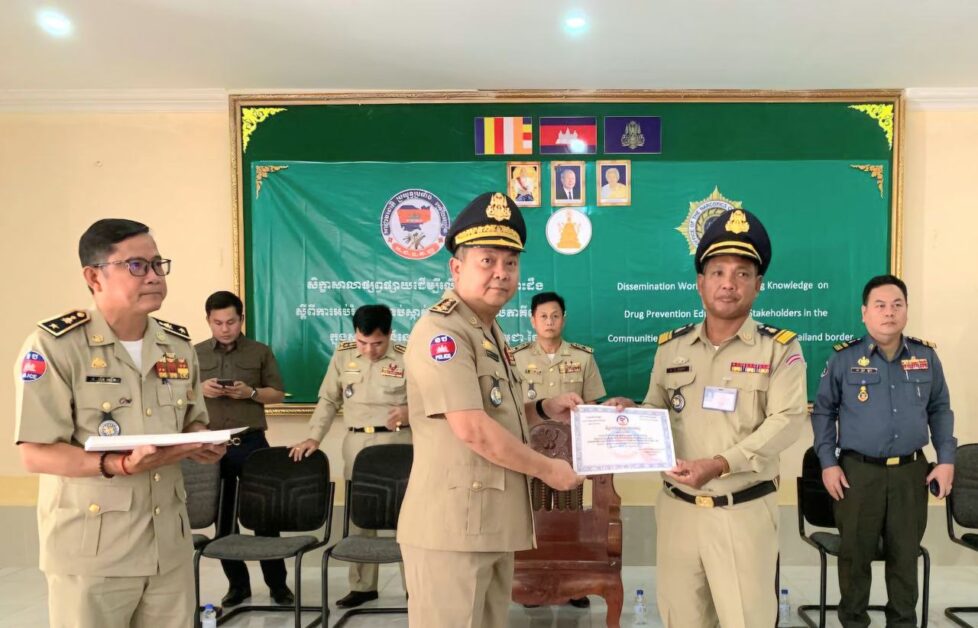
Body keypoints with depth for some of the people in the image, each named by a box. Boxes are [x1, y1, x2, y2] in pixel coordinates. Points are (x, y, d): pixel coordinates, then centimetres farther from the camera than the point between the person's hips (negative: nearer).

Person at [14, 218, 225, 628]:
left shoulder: (179, 345, 8)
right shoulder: (54, 345, -11)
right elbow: (35, 454, -13)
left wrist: (202, 443, -7)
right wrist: (121, 465, -27)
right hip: (90, 549, -5)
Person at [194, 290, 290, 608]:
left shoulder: (260, 352, 4)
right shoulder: (195, 354, 8)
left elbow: (278, 393, 5)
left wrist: (251, 392, -13)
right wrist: (200, 390, -11)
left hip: (251, 442, -2)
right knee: (223, 516, 9)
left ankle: (278, 584, 13)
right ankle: (237, 583, 22)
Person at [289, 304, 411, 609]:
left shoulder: (406, 358, -6)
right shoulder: (342, 355, 4)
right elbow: (328, 401, 9)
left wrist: (409, 413, -23)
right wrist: (314, 437, 0)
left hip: (398, 443, -3)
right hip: (357, 443, 3)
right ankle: (362, 585, 23)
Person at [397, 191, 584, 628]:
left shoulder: (490, 332, 16)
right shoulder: (442, 331, -16)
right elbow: (473, 429, -23)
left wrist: (543, 410, 10)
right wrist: (547, 469, -12)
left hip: (492, 522, 10)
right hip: (452, 525, -10)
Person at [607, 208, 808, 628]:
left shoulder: (780, 348, -3)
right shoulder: (671, 347, 8)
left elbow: (787, 420, -13)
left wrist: (720, 463, -24)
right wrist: (629, 412, -9)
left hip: (745, 511, -3)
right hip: (677, 508, 4)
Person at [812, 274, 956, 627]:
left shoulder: (926, 356, 4)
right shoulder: (844, 358, -4)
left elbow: (940, 410, 13)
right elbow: (823, 411, 3)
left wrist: (946, 459, 4)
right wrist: (828, 463, -4)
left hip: (911, 471, 2)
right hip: (858, 471, -2)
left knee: (905, 553, 13)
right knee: (856, 552, 8)